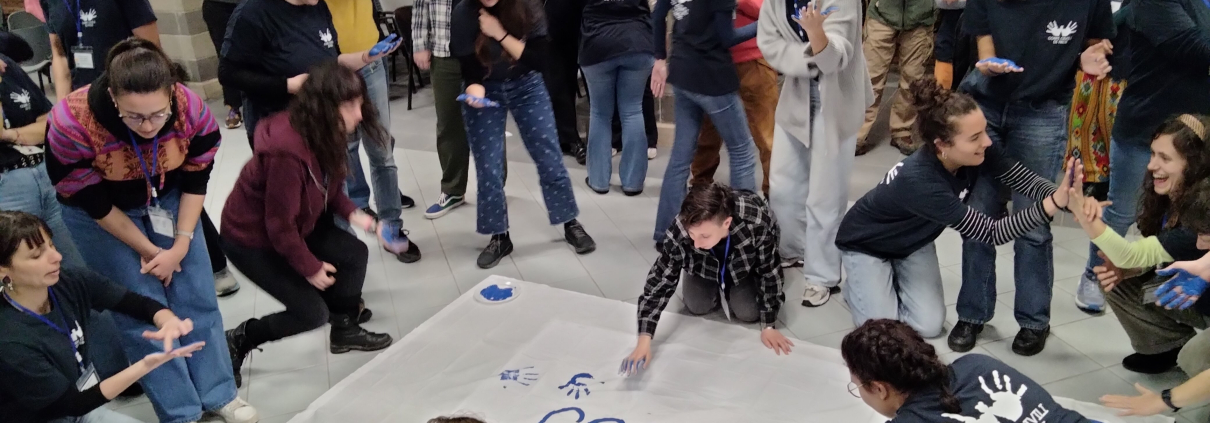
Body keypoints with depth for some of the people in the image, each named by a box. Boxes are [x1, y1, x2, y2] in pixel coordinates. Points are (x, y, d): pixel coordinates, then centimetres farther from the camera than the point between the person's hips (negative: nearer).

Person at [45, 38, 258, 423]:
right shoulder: (71, 124, -35)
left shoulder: (192, 109, -28)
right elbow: (92, 203, -22)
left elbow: (196, 180, -12)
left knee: (197, 296, 3)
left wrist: (181, 245, -14)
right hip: (101, 214, -2)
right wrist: (148, 251, -14)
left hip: (168, 199, 3)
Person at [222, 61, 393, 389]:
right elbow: (279, 225, -28)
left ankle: (345, 331, 19)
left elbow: (327, 185, 9)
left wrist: (352, 213, -9)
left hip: (296, 226, 9)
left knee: (355, 254, -1)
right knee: (312, 312, -8)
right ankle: (238, 340, 13)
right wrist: (310, 267, -15)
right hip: (250, 240, -8)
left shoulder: (323, 135, -9)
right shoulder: (288, 152, -37)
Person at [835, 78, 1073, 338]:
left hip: (912, 241, 6)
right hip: (866, 244, -6)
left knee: (929, 326, -5)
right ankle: (859, 288, 18)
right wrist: (1055, 203, -49)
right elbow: (990, 233, -40)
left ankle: (894, 280, 22)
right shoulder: (919, 181, -43)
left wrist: (1065, 197, -46)